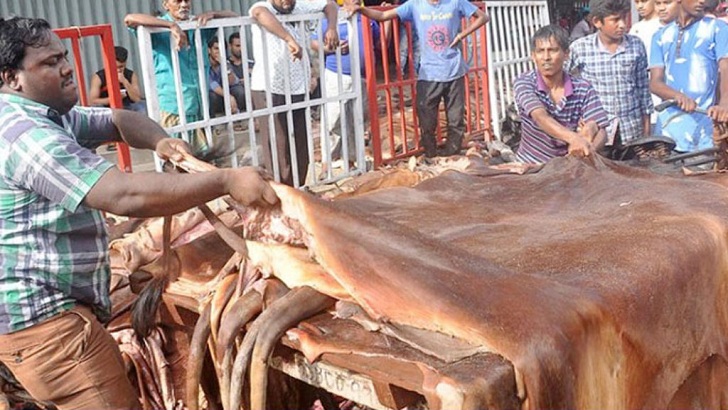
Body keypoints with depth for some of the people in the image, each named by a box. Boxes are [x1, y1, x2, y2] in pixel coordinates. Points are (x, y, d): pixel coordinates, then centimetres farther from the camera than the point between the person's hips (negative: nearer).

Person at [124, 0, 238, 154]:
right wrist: (171, 25, -29)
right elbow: (129, 19, -23)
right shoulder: (160, 30, -5)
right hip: (174, 109, -5)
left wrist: (212, 14, -6)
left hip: (201, 107, 5)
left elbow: (233, 16, 15)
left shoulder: (199, 26, 11)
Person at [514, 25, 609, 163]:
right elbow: (541, 118, -27)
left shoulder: (583, 89, -5)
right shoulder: (523, 83, -10)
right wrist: (573, 138, -45)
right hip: (530, 166, -2)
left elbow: (600, 132, -13)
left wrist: (587, 148, -36)